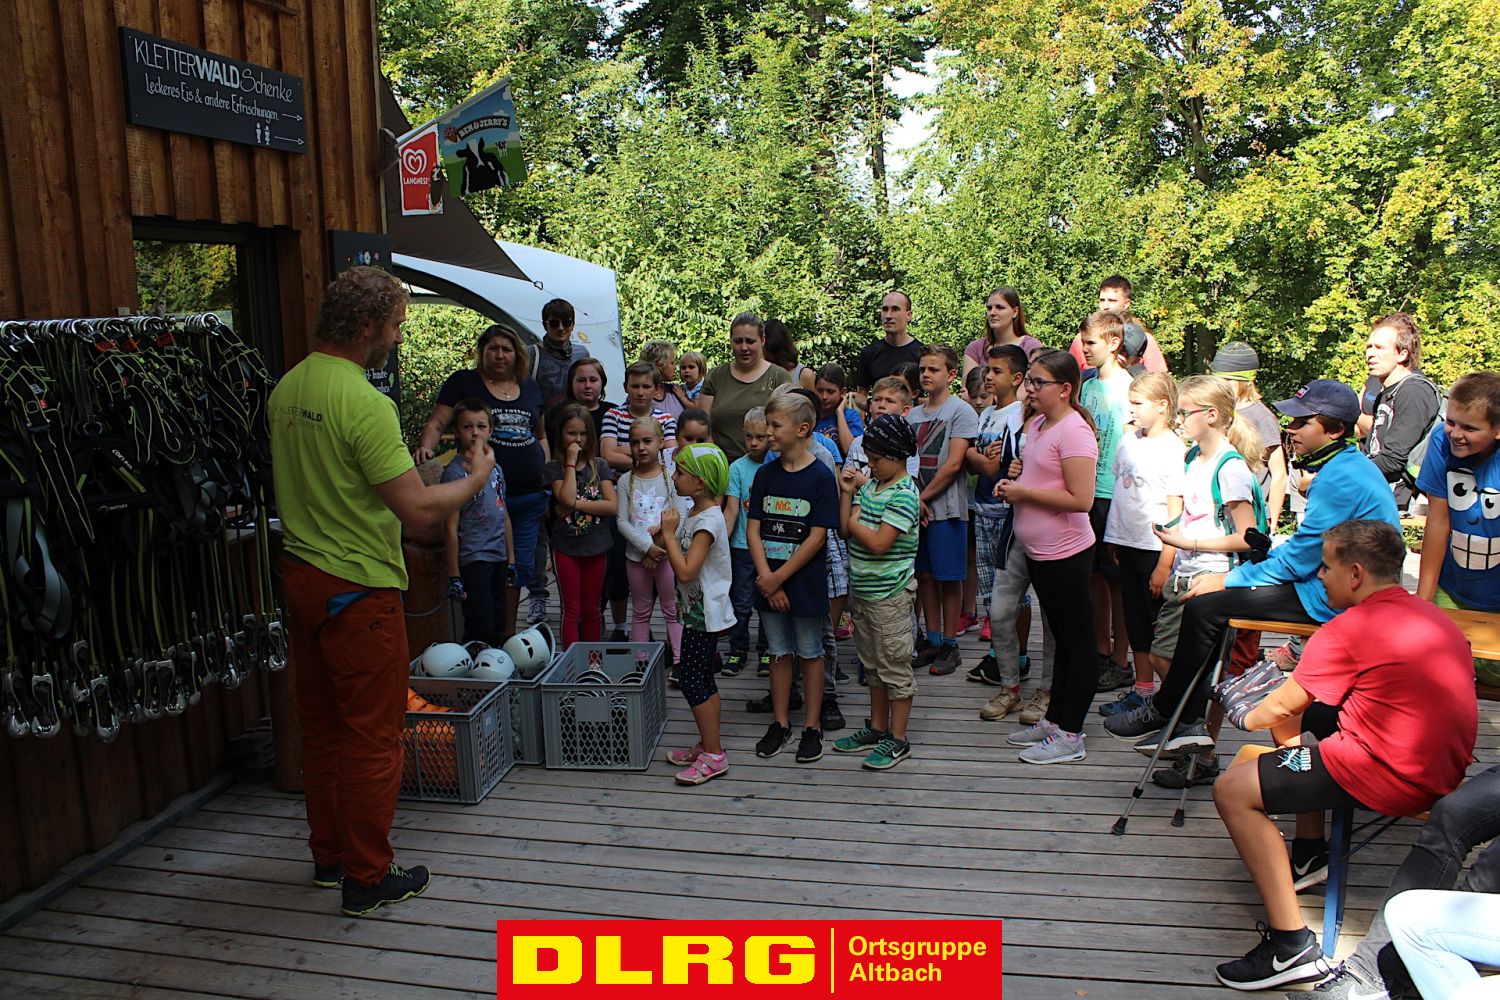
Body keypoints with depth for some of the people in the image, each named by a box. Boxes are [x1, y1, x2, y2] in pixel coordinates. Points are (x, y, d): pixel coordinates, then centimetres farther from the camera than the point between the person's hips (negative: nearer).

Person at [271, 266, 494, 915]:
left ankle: (329, 855, 33)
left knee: (321, 725, 19)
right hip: (358, 588, -9)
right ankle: (367, 878, 15)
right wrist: (476, 478, -7)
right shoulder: (364, 403, -22)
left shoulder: (287, 388, 6)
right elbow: (418, 509, -23)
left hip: (300, 575, 9)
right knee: (372, 735, 4)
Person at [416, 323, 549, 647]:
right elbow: (436, 423, -5)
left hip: (529, 495, 4)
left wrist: (548, 481, 14)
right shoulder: (463, 383, 2)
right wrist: (425, 447, -25)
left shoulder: (531, 387, 15)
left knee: (518, 567, 9)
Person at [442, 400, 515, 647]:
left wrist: (510, 560, 16)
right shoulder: (454, 472, -10)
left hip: (498, 557, 7)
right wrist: (454, 576, -13)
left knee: (498, 629, 13)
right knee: (480, 631, -6)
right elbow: (452, 527, -12)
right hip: (473, 560, -7)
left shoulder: (495, 469, 10)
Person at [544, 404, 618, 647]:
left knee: (592, 610, 12)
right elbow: (567, 498, -19)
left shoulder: (599, 465, 2)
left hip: (595, 545, 2)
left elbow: (611, 505, -8)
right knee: (572, 610, 3)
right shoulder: (554, 467, -2)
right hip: (566, 546, -2)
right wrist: (571, 462, -15)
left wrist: (576, 505, -15)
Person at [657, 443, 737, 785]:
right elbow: (663, 550, 16)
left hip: (705, 612, -10)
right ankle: (707, 745, 26)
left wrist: (670, 533, -20)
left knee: (690, 678, -6)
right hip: (697, 611, 10)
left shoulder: (708, 520, -21)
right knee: (702, 679, 15)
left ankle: (714, 756, 2)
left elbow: (685, 571, -27)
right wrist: (664, 531, -2)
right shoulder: (691, 514, 8)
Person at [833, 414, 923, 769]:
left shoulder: (904, 494, -16)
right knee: (873, 665, 19)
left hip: (890, 594, -8)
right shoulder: (868, 486, 8)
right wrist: (847, 493, -2)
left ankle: (898, 739, 12)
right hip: (862, 590, 8)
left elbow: (879, 543, -23)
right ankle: (877, 728, 31)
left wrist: (854, 521, -9)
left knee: (895, 667, 2)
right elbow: (845, 531, 5)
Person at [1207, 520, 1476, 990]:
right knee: (1302, 718, 28)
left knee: (1232, 790, -11)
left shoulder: (1350, 629, -16)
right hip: (1438, 769, 10)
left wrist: (1247, 717, 13)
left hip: (1388, 776, -10)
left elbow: (1282, 706, -7)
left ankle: (1293, 946, -14)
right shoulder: (1430, 615, 12)